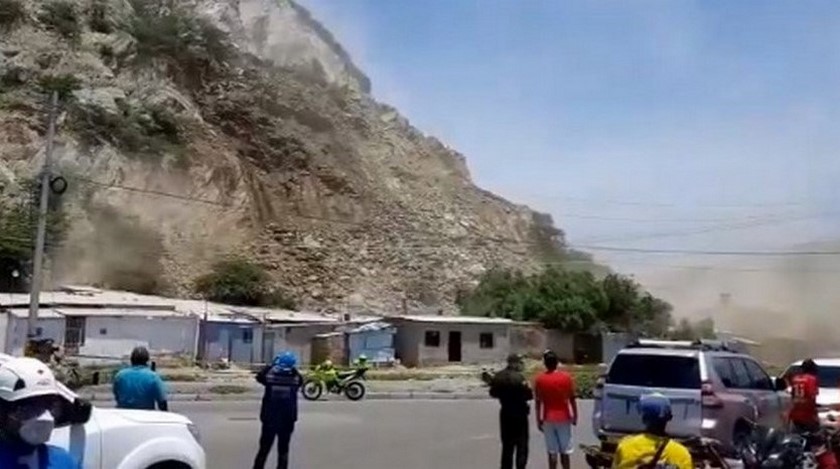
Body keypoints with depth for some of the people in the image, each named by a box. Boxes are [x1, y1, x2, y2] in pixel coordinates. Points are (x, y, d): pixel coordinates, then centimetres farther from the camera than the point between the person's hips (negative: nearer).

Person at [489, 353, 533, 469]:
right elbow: (529, 395, -19)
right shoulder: (519, 377, -19)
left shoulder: (498, 377, 0)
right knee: (522, 445, 4)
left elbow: (493, 394, 7)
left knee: (507, 446, 16)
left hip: (505, 413, 6)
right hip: (519, 413, -6)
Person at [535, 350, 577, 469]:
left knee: (552, 452, 5)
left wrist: (538, 420, 5)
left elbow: (538, 402, -3)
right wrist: (575, 416, 7)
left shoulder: (540, 379, -5)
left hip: (548, 419, 0)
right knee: (565, 451, 7)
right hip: (564, 418, 0)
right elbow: (572, 399, -3)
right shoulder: (566, 377, -5)